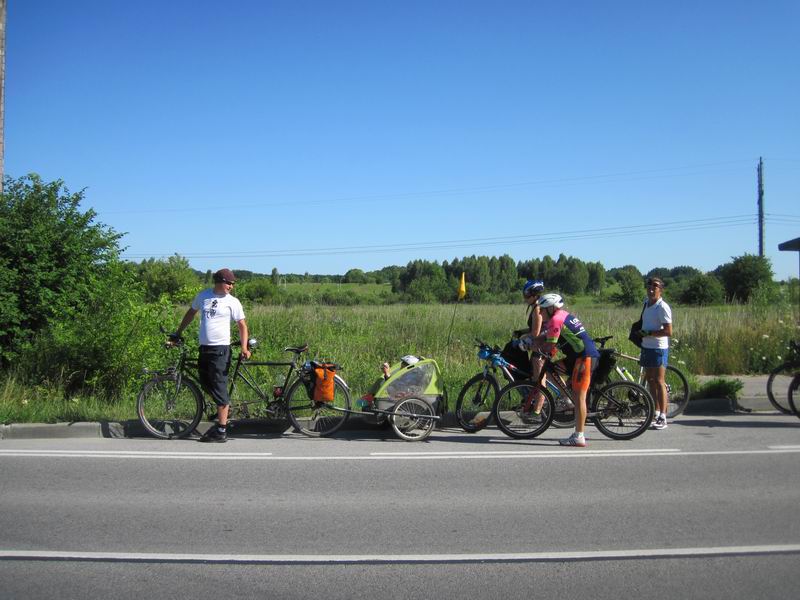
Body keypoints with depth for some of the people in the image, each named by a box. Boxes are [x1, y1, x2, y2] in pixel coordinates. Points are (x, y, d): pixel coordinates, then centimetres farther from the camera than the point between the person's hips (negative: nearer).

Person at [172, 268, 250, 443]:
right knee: (206, 384, 11)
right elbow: (191, 312, 24)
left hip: (220, 349, -5)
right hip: (204, 348, 6)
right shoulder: (203, 296, 10)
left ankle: (221, 431, -3)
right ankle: (225, 406, 36)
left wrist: (244, 347, -16)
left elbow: (242, 325, -3)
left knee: (219, 387, -6)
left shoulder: (232, 302, -3)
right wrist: (178, 332, 27)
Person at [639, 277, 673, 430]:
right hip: (646, 347, 8)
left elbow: (668, 331, -19)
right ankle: (656, 413, 20)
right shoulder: (646, 303, 11)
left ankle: (662, 418, -3)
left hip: (659, 348, -8)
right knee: (650, 380, 12)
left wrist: (649, 333, -19)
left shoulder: (662, 307, -14)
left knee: (659, 381, -7)